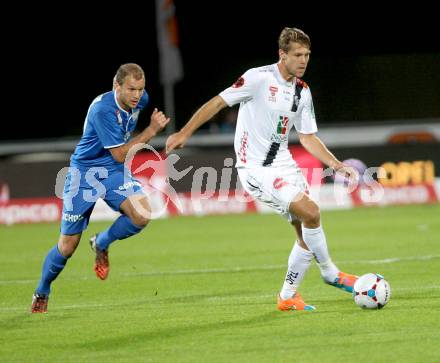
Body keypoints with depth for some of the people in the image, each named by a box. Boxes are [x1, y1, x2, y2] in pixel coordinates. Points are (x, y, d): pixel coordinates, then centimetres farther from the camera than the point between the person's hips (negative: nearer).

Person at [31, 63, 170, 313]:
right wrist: (151, 131, -28)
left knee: (141, 215, -25)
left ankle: (102, 244, 5)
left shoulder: (140, 99, -7)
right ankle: (42, 293, 27)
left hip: (114, 171, 5)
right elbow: (119, 154, -25)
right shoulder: (103, 109, -28)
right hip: (84, 173, -5)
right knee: (68, 246, 1)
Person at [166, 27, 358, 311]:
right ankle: (330, 273, 0)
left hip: (283, 164, 8)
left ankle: (288, 296, 15)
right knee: (311, 212, -21)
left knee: (307, 232, 1)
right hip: (256, 168, -7)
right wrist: (185, 133, -11)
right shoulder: (259, 78, -13)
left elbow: (308, 138, 14)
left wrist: (337, 165, 3)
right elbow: (218, 102, -9)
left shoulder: (303, 91, 8)